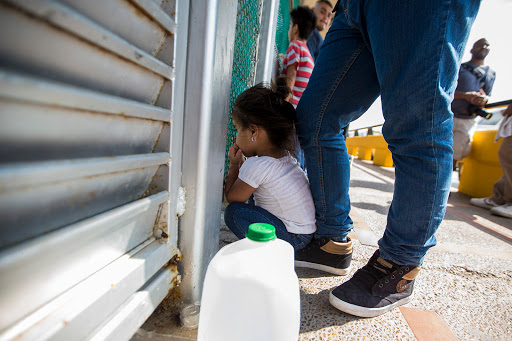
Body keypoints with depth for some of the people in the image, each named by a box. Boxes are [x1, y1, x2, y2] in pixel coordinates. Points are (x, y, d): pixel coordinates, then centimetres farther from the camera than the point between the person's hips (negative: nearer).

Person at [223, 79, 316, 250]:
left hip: (294, 237, -9)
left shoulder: (256, 165, -23)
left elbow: (231, 197, -8)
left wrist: (234, 164, 1)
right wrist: (240, 163, 9)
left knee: (234, 212, -14)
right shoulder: (284, 155, 3)